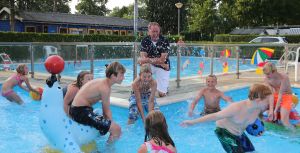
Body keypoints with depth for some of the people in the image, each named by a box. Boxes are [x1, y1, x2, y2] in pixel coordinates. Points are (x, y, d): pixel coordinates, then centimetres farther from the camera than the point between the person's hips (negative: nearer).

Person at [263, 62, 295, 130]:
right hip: (275, 97, 5)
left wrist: (275, 110, -26)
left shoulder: (284, 77, -26)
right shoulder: (266, 79, -12)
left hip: (286, 97, -5)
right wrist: (271, 109, -29)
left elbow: (280, 94, -26)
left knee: (284, 121, -22)